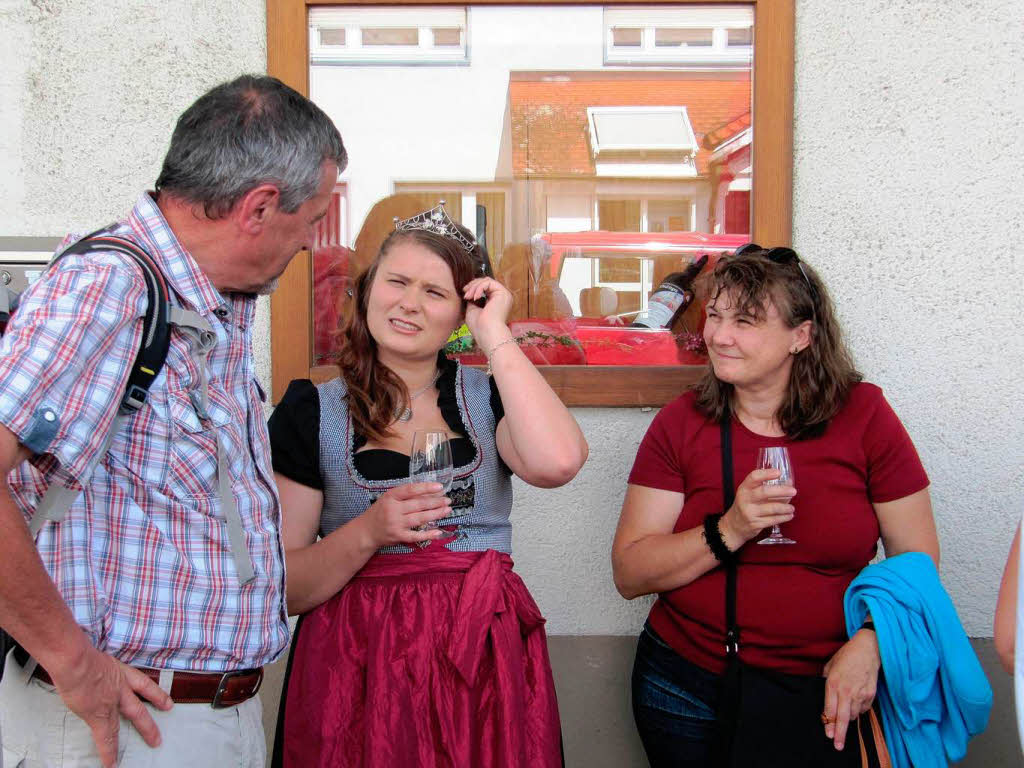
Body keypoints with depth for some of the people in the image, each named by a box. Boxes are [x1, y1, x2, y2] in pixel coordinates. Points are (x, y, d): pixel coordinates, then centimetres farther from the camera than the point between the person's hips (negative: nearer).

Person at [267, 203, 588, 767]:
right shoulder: (311, 411, 1)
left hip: (483, 660, 2)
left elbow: (557, 462, -19)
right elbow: (282, 588, -2)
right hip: (358, 668, -1)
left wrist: (495, 335, -11)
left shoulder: (486, 398, 6)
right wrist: (370, 532, -19)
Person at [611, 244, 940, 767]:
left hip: (823, 690, 0)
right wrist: (729, 532, -23)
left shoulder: (864, 415, -7)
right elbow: (628, 575, -10)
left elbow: (916, 562, -3)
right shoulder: (680, 423, -6)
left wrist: (869, 644, -18)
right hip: (689, 686, 1)